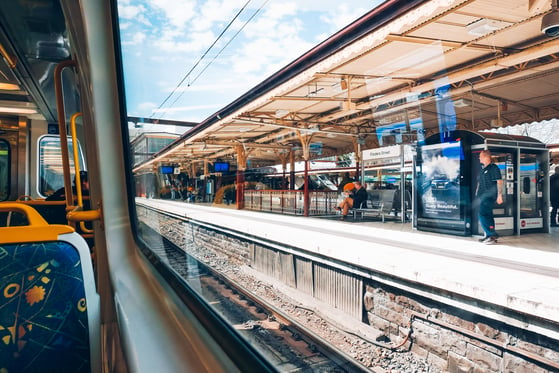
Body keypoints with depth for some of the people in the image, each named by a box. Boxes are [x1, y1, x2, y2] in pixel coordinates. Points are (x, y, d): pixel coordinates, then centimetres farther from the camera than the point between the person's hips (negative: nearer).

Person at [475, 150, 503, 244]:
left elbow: (499, 182, -13)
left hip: (489, 197, -9)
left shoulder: (494, 168, -9)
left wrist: (499, 195, -18)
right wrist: (477, 192, 21)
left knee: (483, 215, -16)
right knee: (487, 216, 12)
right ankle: (489, 236, 18)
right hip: (483, 196, 9)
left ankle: (492, 235, -11)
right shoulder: (483, 169, 17)